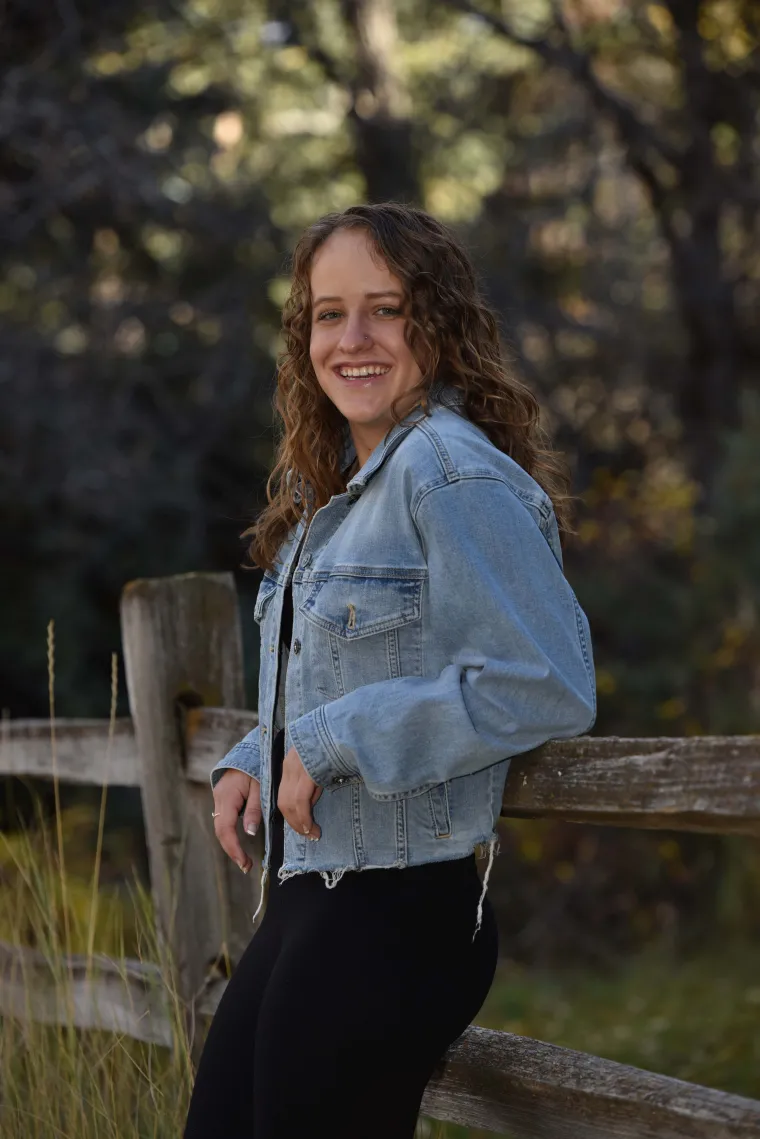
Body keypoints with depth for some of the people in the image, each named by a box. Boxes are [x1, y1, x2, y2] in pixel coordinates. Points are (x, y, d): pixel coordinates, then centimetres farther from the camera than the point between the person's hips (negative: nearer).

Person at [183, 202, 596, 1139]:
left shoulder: (450, 472, -15)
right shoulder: (336, 490, 14)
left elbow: (547, 686, -24)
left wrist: (333, 743, -19)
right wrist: (251, 763, 6)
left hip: (397, 917, -9)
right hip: (305, 909, 9)